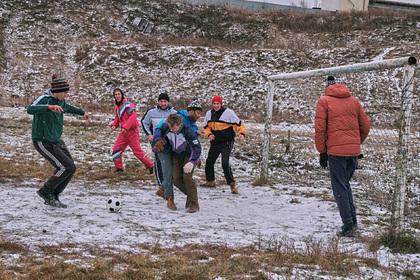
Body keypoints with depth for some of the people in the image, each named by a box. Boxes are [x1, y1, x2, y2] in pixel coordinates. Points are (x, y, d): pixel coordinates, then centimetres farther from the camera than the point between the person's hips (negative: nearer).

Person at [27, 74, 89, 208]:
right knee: (66, 167, -16)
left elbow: (68, 108, 31)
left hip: (56, 141, 9)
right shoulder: (44, 99, -19)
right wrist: (49, 107, -54)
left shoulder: (61, 101, 5)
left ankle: (53, 197, 17)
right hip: (43, 141, -9)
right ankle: (46, 192, 1)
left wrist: (82, 112, 42)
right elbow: (30, 109, -40)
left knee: (71, 168, 4)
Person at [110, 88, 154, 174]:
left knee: (137, 151, -6)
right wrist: (114, 125, 4)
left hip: (132, 131, -8)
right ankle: (119, 168, 13)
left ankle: (150, 166, 5)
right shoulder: (117, 106, 12)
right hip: (123, 132, 8)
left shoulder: (128, 104, -14)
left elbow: (133, 116, -24)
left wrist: (125, 127, -29)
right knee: (116, 149, 4)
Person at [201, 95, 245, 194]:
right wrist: (209, 134, -5)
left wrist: (241, 133, -26)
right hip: (215, 143, 7)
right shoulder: (209, 114, 5)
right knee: (209, 161, 15)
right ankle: (210, 181, 36)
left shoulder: (228, 112, -12)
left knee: (225, 163, -19)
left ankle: (232, 185, -14)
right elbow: (206, 127, 15)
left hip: (226, 142, -6)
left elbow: (238, 123, -10)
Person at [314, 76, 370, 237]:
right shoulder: (354, 101, 12)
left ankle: (348, 223, -5)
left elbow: (320, 128, -5)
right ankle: (352, 220, 13)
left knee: (339, 187, 1)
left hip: (336, 151, -5)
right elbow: (366, 126, 12)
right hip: (354, 151, 5)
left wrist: (322, 151, 1)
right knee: (345, 184, 19)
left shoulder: (324, 101, 0)